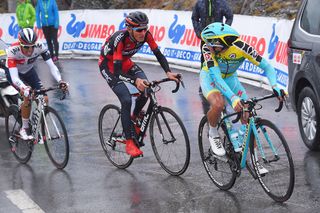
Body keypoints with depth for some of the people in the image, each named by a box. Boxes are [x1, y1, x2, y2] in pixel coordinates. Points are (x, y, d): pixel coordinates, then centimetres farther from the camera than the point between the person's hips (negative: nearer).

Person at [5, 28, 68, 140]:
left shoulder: (40, 47, -30)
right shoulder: (13, 50, -37)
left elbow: (52, 66, -32)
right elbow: (14, 77, -43)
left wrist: (60, 81, -49)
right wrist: (23, 87, -62)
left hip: (28, 72, 4)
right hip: (13, 72, -4)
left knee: (44, 99, -10)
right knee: (28, 96, -26)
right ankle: (24, 129, -10)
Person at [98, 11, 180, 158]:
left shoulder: (146, 35, -21)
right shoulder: (120, 39, -36)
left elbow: (159, 55, -15)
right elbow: (117, 71, -40)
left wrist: (168, 73, -32)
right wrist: (135, 81, -56)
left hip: (125, 62, 6)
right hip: (108, 65, -6)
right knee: (126, 100, -21)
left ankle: (134, 119, 14)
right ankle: (129, 142, -14)